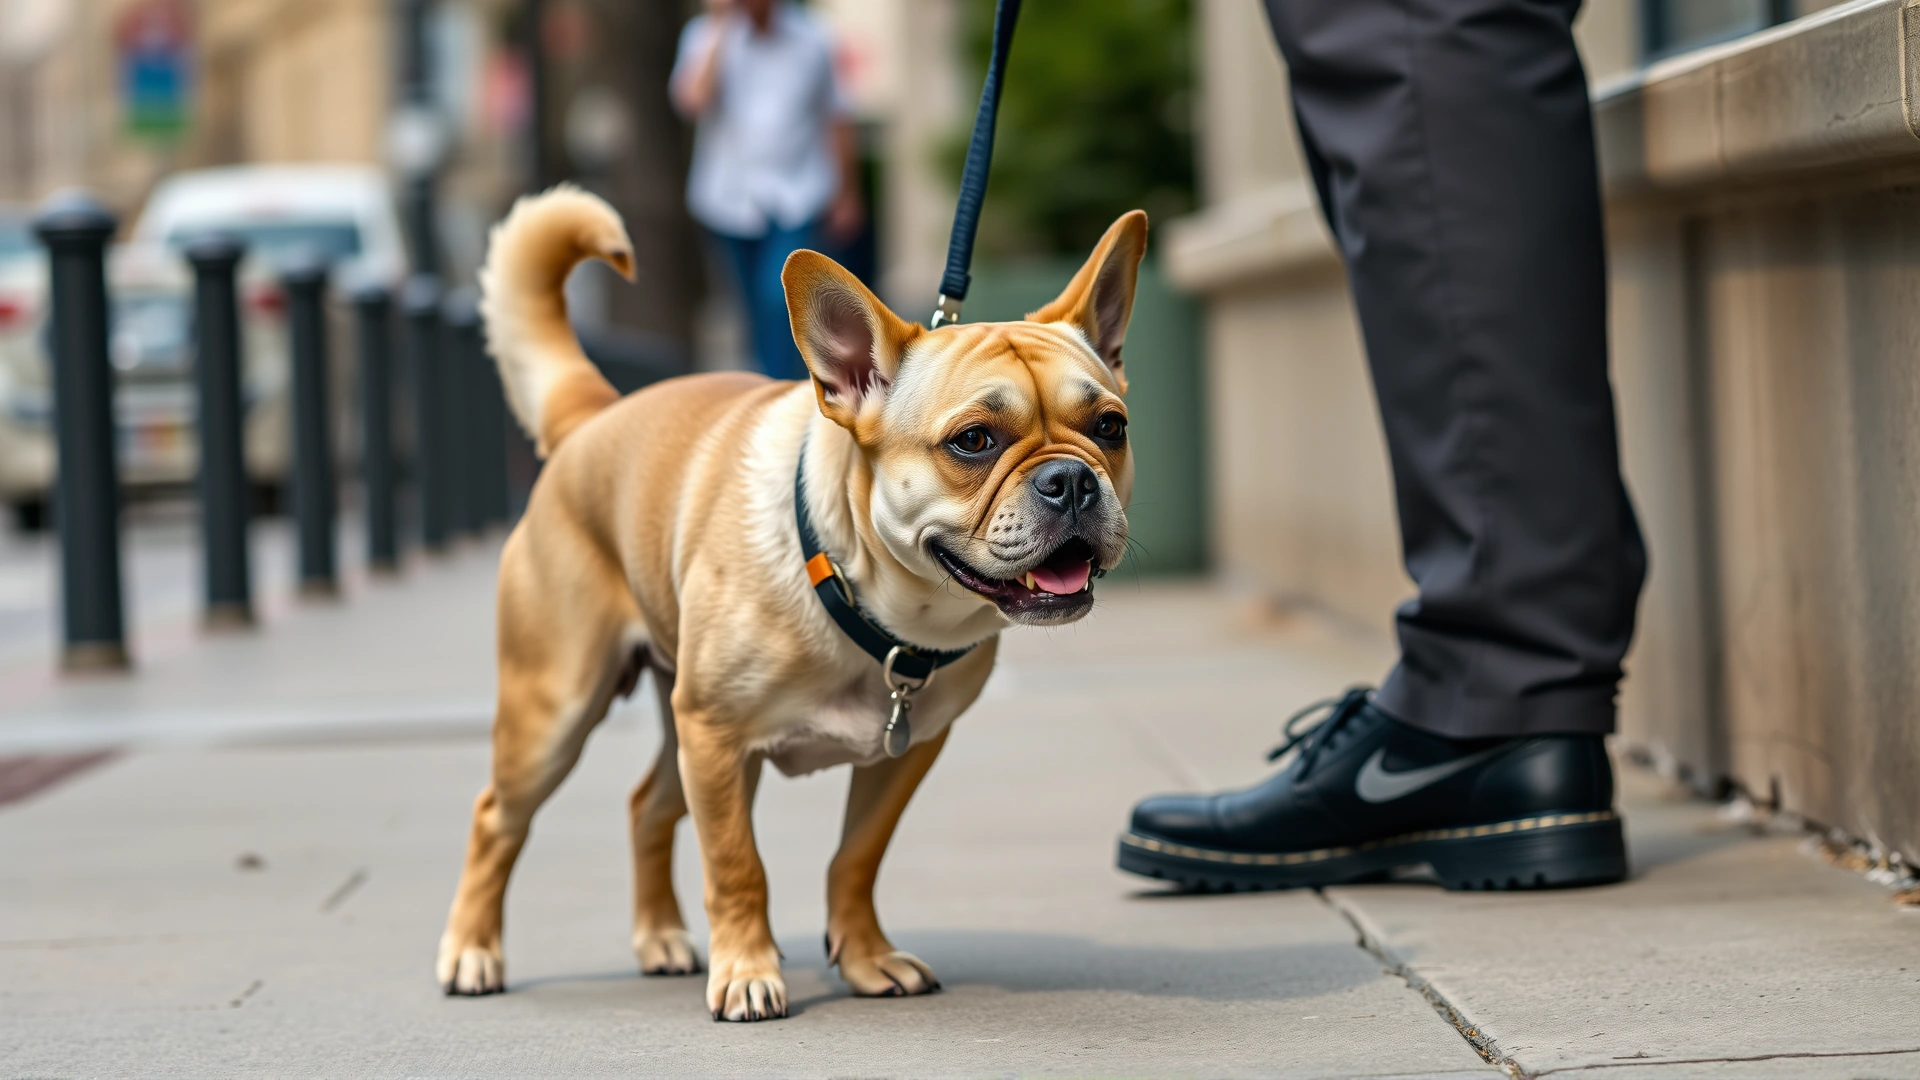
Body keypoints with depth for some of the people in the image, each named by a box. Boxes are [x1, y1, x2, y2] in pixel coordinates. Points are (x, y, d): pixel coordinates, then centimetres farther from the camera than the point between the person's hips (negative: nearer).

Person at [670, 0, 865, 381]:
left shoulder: (810, 38, -1)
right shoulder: (708, 34, -3)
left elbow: (835, 120, 9)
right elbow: (692, 98, -22)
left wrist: (847, 195, 11)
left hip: (796, 198, -2)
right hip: (731, 197, 2)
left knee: (780, 297, -17)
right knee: (758, 309, 12)